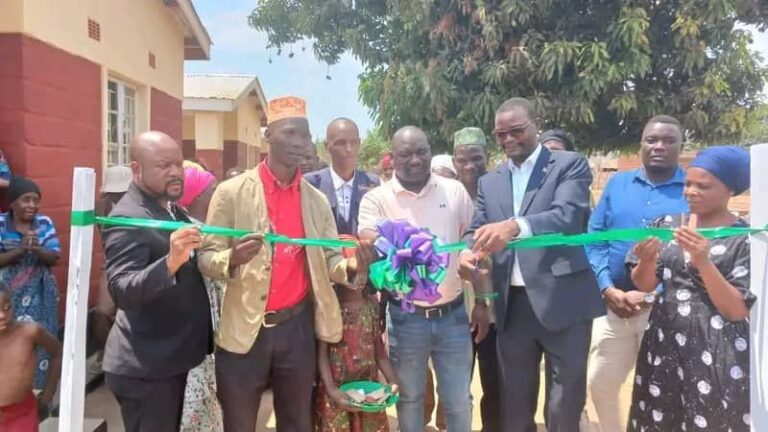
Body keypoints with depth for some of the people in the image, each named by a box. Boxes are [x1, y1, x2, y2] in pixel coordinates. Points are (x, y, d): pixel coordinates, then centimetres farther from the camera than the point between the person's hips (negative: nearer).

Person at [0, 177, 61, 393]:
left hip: (39, 297, 1)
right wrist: (20, 250, -25)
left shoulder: (45, 223, -1)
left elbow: (55, 258, -4)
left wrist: (37, 249, -23)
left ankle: (40, 390, 18)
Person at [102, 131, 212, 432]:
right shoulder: (126, 219, -20)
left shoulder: (173, 209, 7)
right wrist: (170, 262, -43)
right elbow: (121, 292, -31)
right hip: (146, 367, -9)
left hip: (174, 356, 9)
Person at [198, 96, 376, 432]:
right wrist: (232, 260, -28)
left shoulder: (317, 200, 5)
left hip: (298, 327, 3)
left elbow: (329, 259, 6)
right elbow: (206, 258, -6)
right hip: (244, 330, -2)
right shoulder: (231, 191, -5)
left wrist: (352, 266, -16)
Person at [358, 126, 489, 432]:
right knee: (410, 399, 17)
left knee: (458, 401, 14)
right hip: (405, 317, -1)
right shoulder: (376, 199, -5)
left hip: (453, 313, 2)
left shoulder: (455, 191, 1)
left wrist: (482, 302, 6)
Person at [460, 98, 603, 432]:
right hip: (512, 305, 4)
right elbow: (477, 229, 7)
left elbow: (569, 215, -17)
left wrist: (515, 226, -35)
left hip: (562, 301, -4)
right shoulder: (489, 182, 14)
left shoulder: (570, 165, -1)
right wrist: (468, 253, -18)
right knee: (514, 405, 15)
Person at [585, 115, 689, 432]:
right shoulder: (617, 184, 6)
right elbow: (594, 240, 3)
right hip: (613, 304, 3)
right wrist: (609, 290, -10)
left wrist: (649, 295, -16)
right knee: (599, 384, 12)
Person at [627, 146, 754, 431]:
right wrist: (647, 260, -19)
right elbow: (644, 285, 2)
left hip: (717, 355, -3)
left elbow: (737, 311, -12)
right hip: (663, 345, 4)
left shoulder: (746, 239, -6)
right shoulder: (667, 224, 4)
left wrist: (704, 263, -24)